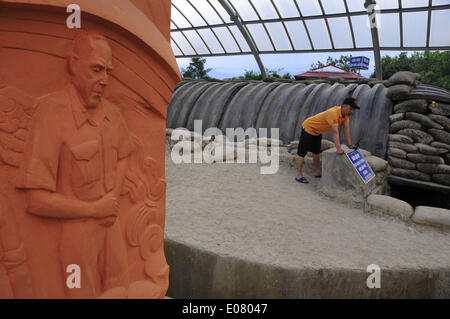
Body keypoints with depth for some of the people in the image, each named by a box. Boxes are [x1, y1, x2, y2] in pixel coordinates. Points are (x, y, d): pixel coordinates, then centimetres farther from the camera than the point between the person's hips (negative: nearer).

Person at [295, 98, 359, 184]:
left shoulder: (345, 113, -8)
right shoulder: (333, 113, -35)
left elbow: (346, 129, -6)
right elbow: (335, 132, -41)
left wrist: (350, 145, -10)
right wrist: (338, 148, -46)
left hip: (317, 131, 9)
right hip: (308, 128, -9)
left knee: (316, 152, 18)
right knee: (302, 153, -6)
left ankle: (317, 172, 30)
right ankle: (299, 175, -3)